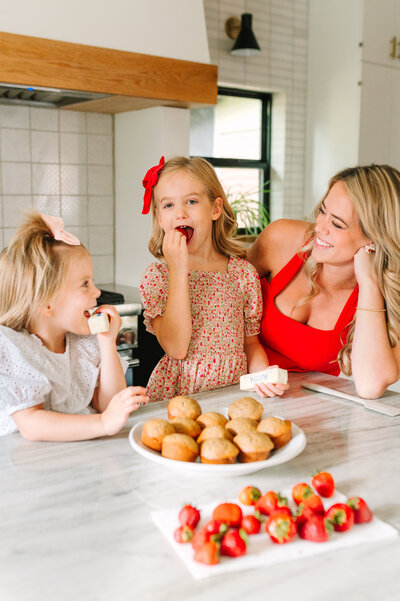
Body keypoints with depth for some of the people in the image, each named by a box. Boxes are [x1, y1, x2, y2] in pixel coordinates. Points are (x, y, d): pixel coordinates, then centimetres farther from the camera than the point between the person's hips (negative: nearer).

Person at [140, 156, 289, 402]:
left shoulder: (244, 272, 5)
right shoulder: (156, 275, -1)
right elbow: (176, 348, -14)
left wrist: (263, 374, -7)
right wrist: (178, 271, -16)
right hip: (177, 394, -3)